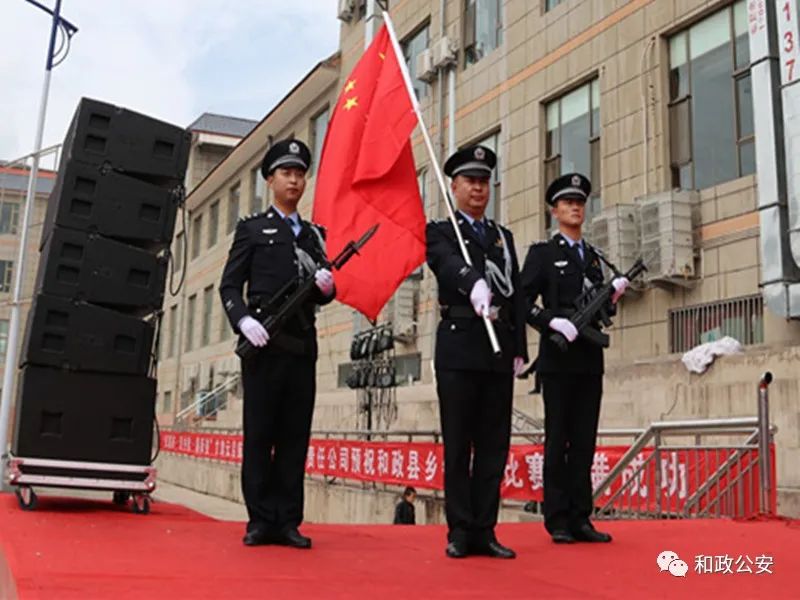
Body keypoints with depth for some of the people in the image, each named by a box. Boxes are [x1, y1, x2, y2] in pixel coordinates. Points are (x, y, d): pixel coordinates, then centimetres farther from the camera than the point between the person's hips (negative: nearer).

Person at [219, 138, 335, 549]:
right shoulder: (252, 229, 10)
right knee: (259, 435, -1)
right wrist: (243, 320, -16)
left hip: (303, 346, 4)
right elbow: (229, 286, 2)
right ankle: (261, 521, 4)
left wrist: (326, 287, -4)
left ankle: (287, 522, 7)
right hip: (263, 344, -3)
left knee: (295, 436, 2)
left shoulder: (314, 235, 21)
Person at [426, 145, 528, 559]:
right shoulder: (440, 232, 5)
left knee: (494, 444, 4)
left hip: (499, 350, 4)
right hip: (459, 347, -4)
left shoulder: (504, 237, 20)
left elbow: (517, 296, 15)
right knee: (458, 444, 0)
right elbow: (450, 265, -19)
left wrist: (519, 350, 7)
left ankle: (484, 531, 10)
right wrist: (474, 283, -41)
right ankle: (460, 531, 7)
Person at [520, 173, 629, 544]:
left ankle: (580, 518, 11)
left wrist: (613, 296, 1)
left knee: (584, 442, 6)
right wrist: (552, 321, -21)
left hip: (590, 361, 5)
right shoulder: (542, 253, 2)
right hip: (558, 360, -5)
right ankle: (557, 520, 5)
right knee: (557, 441, -1)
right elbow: (523, 301, -6)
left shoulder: (594, 257, 18)